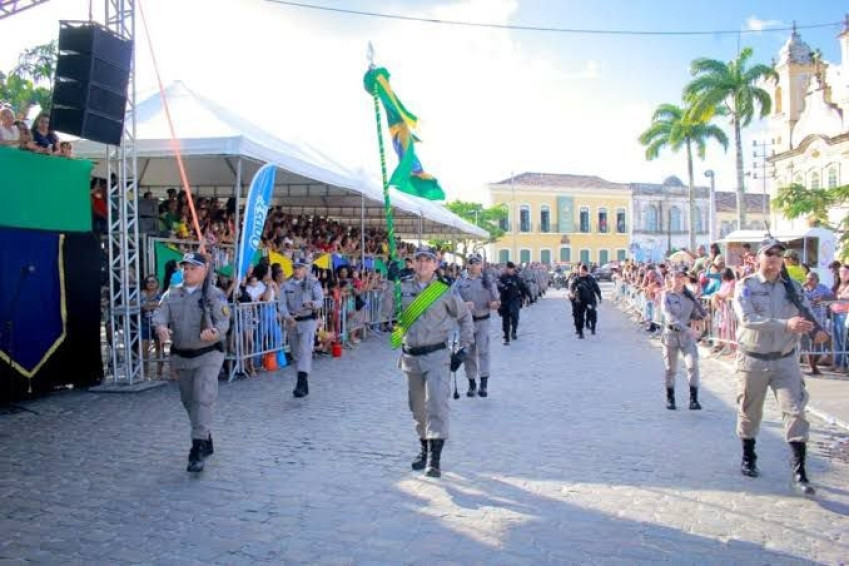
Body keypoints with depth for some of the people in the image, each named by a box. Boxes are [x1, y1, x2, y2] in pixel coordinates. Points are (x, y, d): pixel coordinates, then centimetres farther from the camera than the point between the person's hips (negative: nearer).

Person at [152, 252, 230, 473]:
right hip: (180, 356, 6)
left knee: (203, 400, -13)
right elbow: (159, 314, -5)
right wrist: (161, 326, -29)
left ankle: (198, 449, -10)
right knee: (189, 401, 15)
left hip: (207, 355, -6)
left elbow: (223, 322, -15)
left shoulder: (215, 295, -7)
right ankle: (204, 440, 32)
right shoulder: (171, 294, 7)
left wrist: (214, 332, -38)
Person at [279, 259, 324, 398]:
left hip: (308, 320, -4)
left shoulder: (313, 283, -3)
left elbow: (321, 300, -10)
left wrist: (313, 304, -34)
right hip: (292, 322, 4)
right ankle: (304, 382, 29)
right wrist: (287, 317, -23)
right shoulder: (286, 285, 5)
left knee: (305, 350, -16)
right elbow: (282, 304, -3)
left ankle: (302, 383, -21)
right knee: (296, 352, 13)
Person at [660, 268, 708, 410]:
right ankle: (670, 398, 23)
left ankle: (694, 399, -9)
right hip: (671, 334, -2)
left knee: (693, 365, -14)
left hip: (687, 335, 2)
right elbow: (669, 316, -16)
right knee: (670, 369, 7)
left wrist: (694, 299, -7)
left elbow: (702, 315, 5)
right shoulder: (667, 295, -3)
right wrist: (686, 328, -27)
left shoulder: (689, 296, 6)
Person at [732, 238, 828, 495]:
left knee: (795, 411, -5)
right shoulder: (746, 286, -8)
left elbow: (807, 317, 6)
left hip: (785, 360, 2)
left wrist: (816, 331, -18)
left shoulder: (792, 287, 3)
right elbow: (747, 319, -23)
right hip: (752, 360, -2)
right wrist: (786, 324, -34)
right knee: (749, 411, 12)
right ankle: (748, 458, 34)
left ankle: (799, 472, 1)